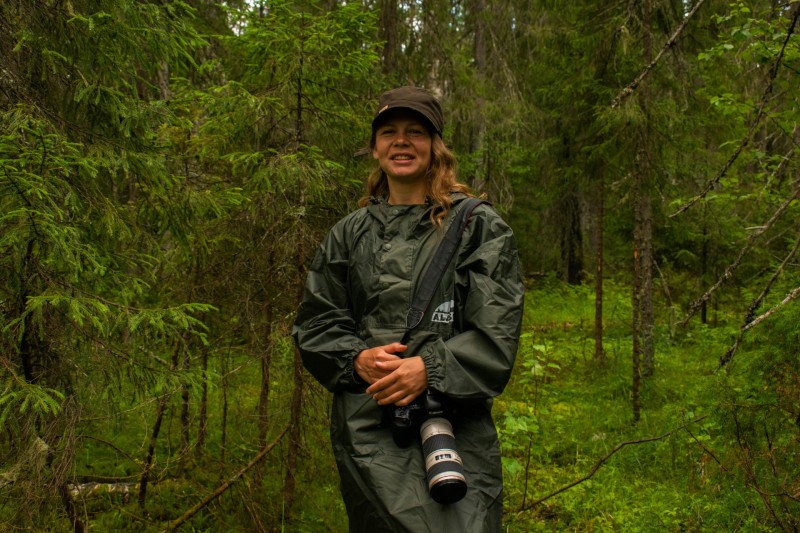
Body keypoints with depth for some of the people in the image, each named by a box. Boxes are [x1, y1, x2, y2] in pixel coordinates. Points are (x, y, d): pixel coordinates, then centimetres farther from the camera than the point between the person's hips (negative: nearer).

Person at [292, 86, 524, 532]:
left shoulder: (479, 226, 6)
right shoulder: (350, 235, 15)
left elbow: (497, 331, -3)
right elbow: (314, 324, 14)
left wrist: (430, 368, -17)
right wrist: (357, 359, -7)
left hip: (456, 426, -2)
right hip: (366, 428, 2)